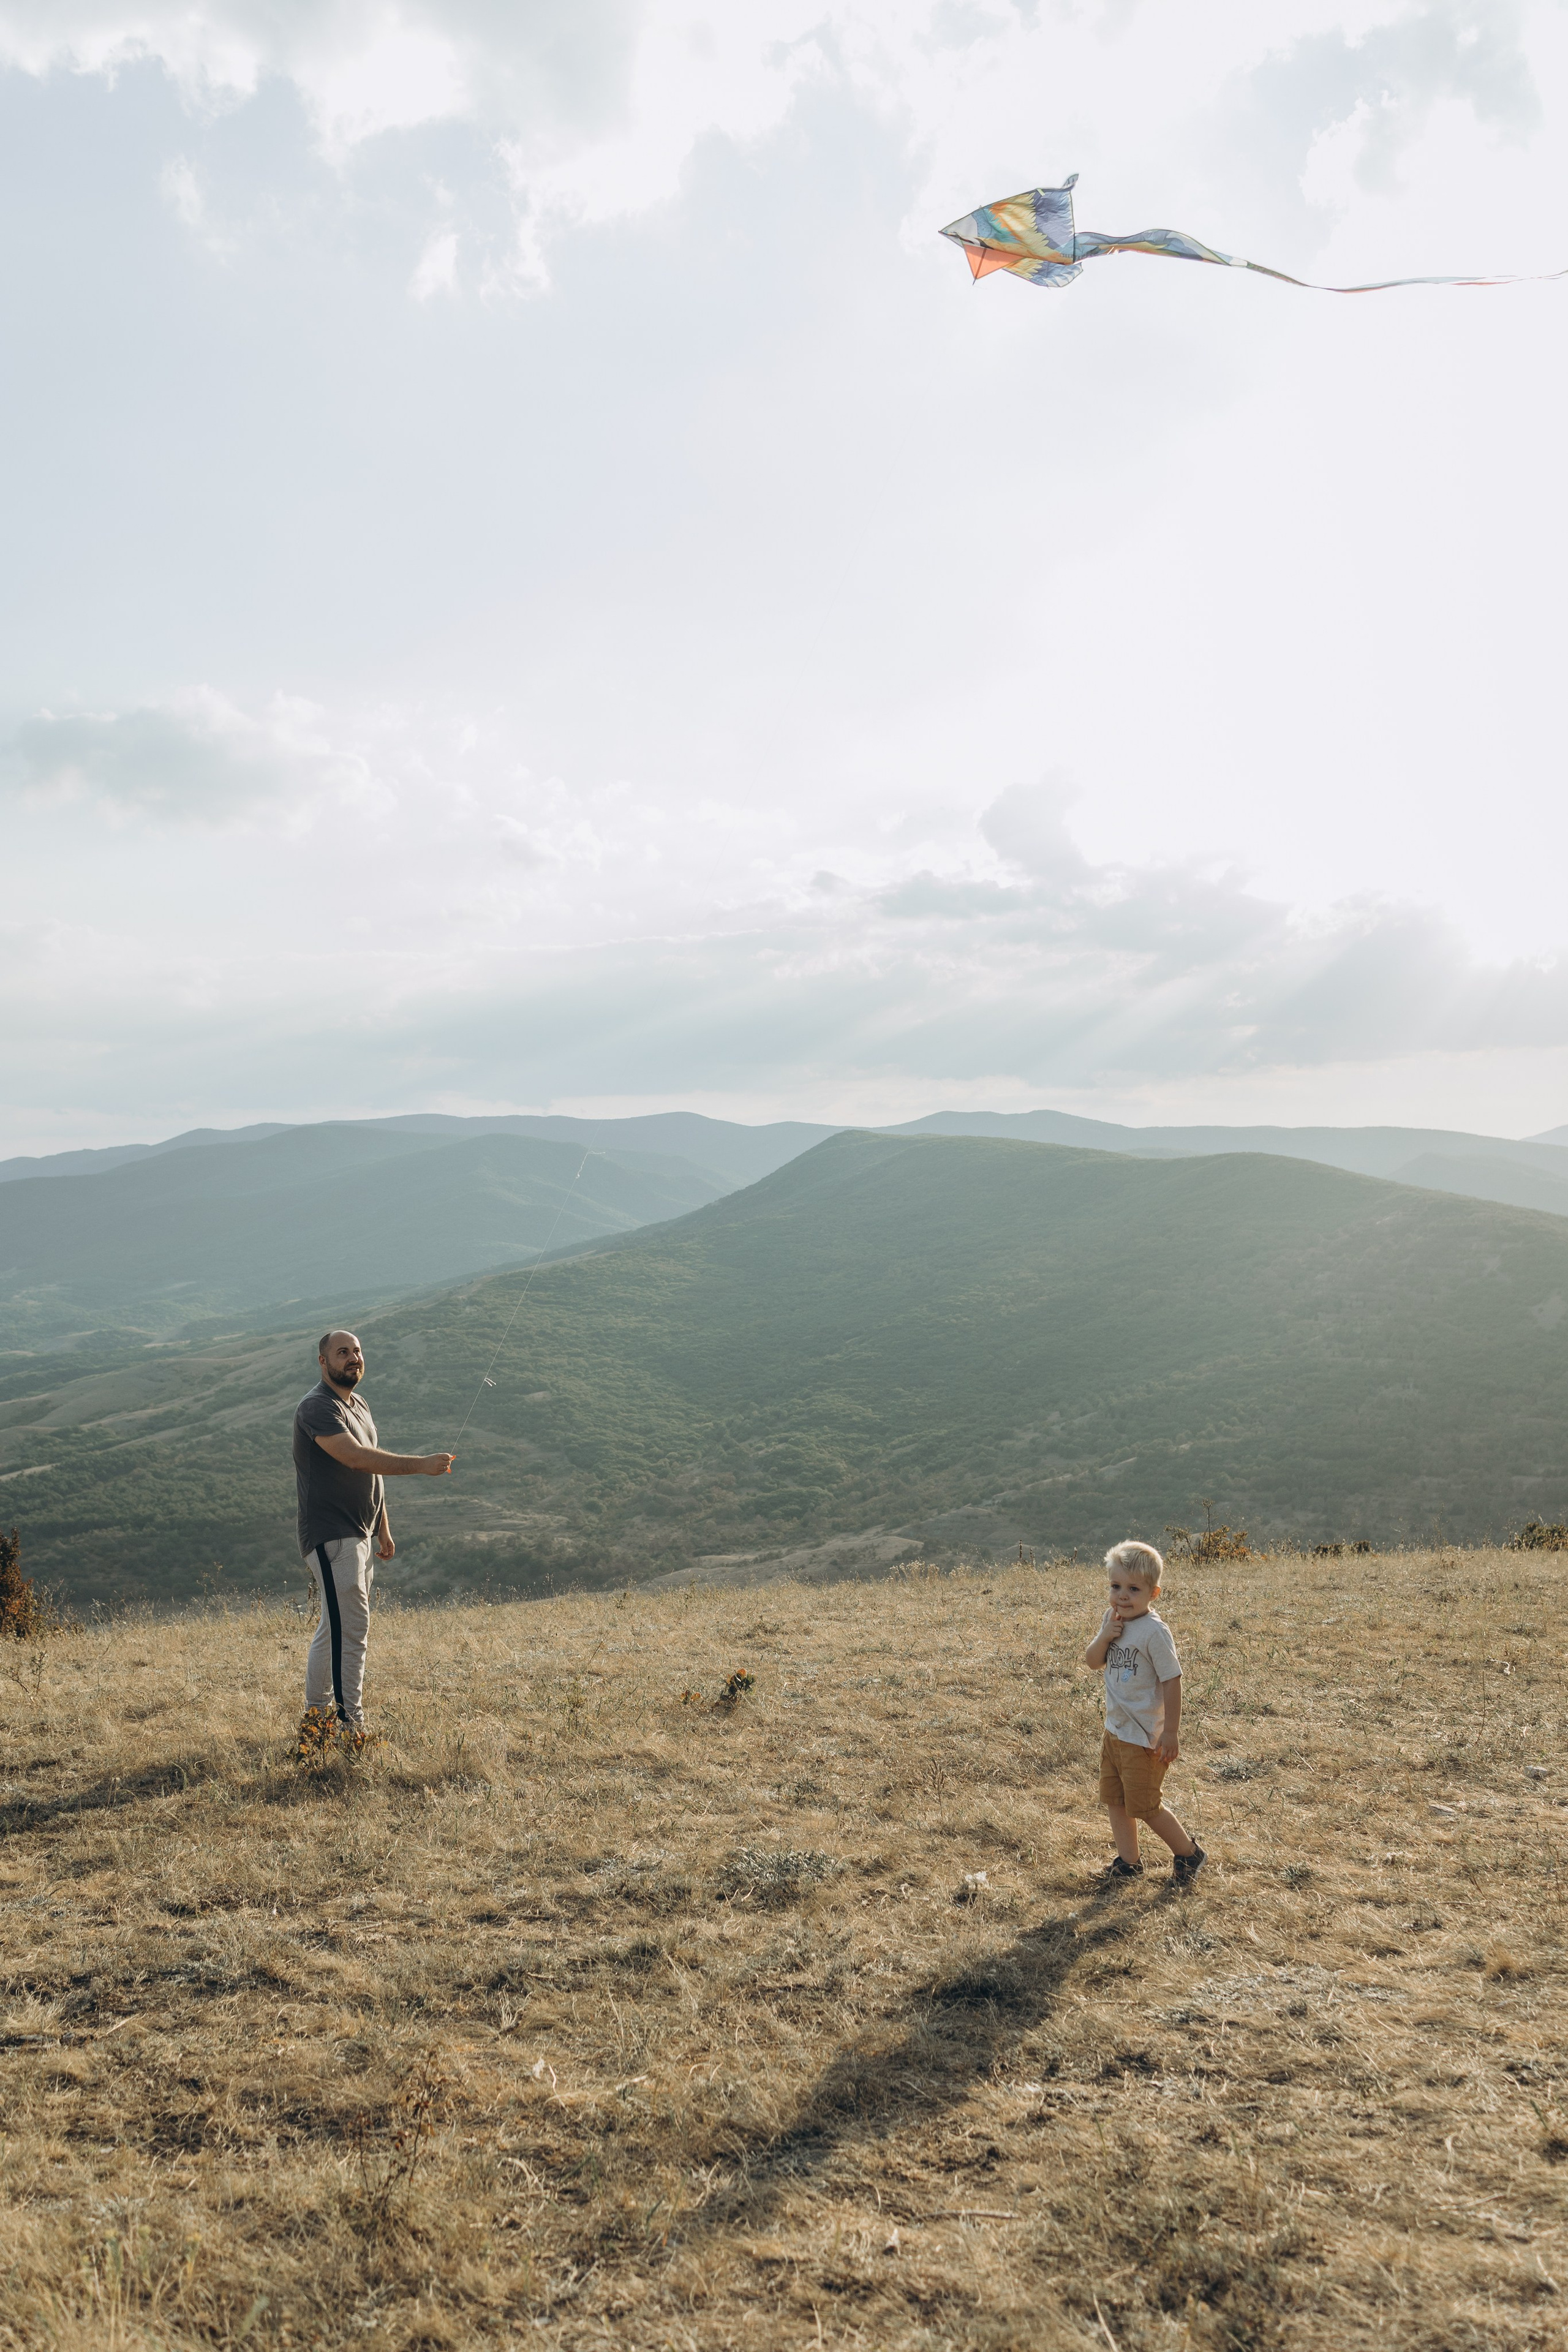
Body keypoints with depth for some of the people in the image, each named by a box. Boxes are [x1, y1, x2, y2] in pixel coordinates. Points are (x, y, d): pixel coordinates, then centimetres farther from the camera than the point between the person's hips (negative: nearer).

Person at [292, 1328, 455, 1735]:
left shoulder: (359, 1405, 16)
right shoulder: (316, 1407, -15)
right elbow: (356, 1458, -29)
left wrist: (383, 1528, 20)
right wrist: (421, 1465, -32)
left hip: (359, 1535, 10)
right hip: (331, 1537, -10)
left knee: (333, 1628, 14)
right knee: (349, 1630, -11)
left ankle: (315, 1718, 22)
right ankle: (351, 1727, -8)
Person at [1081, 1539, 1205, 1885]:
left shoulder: (1153, 1631, -22)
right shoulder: (1112, 1621, 1)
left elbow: (1172, 1681, -19)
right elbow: (1093, 1662, 4)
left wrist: (1171, 1733, -19)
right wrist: (1104, 1636, -17)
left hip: (1144, 1738, -8)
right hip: (1115, 1730, 8)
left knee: (1144, 1805, 1)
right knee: (1114, 1800, 15)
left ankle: (1189, 1853, 22)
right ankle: (1128, 1862, 31)